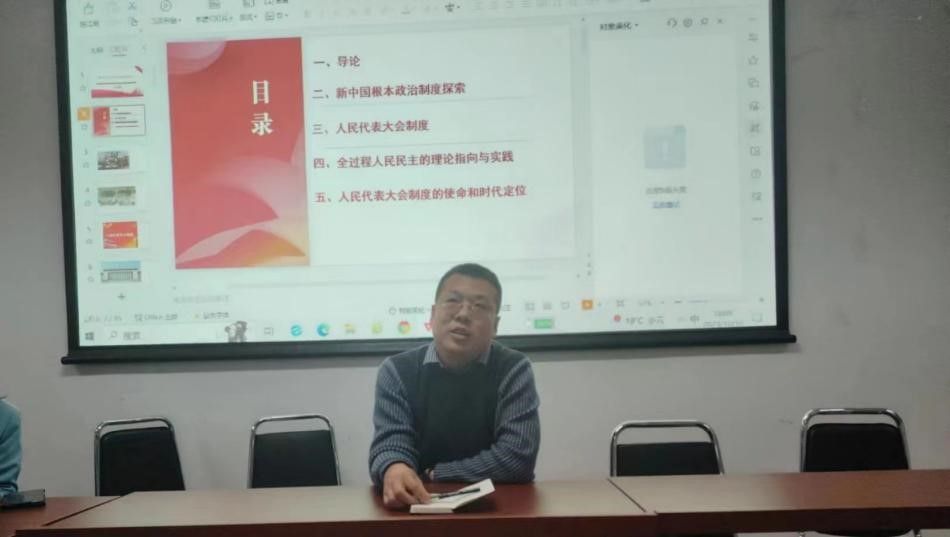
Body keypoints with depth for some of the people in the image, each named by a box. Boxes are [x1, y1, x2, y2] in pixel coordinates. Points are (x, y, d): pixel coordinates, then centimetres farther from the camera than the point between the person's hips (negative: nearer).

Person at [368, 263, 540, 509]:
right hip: (421, 505, 1)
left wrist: (432, 476, -10)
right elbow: (390, 443, -11)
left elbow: (517, 458, -13)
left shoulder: (514, 370, -4)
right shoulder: (397, 371, 1)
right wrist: (394, 471, -34)